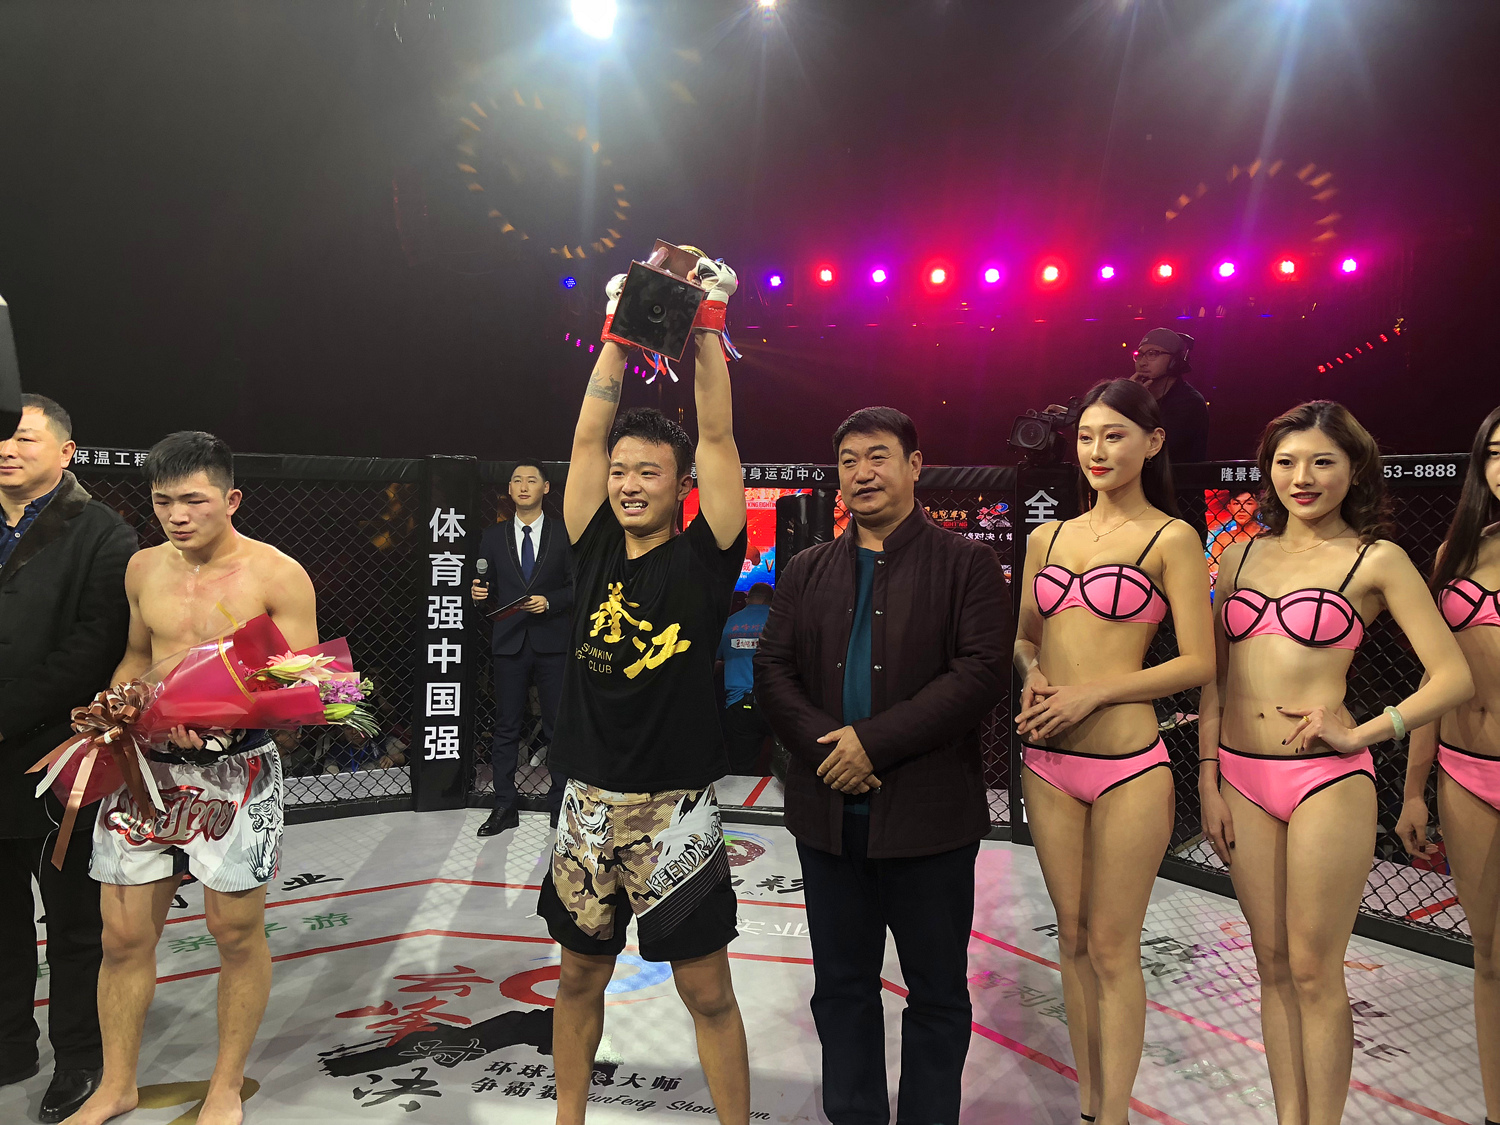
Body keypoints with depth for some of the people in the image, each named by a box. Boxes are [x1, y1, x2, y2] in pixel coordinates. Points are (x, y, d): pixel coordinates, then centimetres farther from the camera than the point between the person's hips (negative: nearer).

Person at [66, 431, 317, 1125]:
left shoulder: (278, 576, -9)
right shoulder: (143, 569, 7)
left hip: (235, 771, -4)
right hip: (143, 764, 5)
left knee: (236, 933, 6)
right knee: (123, 935, 10)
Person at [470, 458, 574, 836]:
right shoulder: (492, 536, 11)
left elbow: (577, 588, 3)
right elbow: (490, 595, 11)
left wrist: (550, 602, -14)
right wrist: (479, 594, -11)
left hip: (553, 643, -2)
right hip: (509, 643, 2)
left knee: (558, 727, 3)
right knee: (506, 727, 5)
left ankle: (560, 805, 13)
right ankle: (504, 807, 14)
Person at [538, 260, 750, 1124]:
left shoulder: (704, 556, -6)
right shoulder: (596, 550, 3)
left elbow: (718, 435, -10)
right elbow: (588, 435, 0)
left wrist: (707, 327, -8)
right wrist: (618, 332, 0)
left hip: (677, 808, -4)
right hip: (589, 801, 4)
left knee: (708, 990, 8)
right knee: (581, 975, 19)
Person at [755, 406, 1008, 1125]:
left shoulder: (966, 564, -2)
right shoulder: (807, 572, 10)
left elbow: (981, 674, -12)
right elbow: (772, 671, 5)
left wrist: (874, 741, -18)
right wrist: (827, 748, -12)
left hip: (929, 815, -3)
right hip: (828, 813, 4)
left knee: (937, 994, 11)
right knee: (842, 986, 16)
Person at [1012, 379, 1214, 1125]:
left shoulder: (1171, 539, -4)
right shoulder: (1048, 537, 11)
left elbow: (1198, 663, -8)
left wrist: (1090, 692, -15)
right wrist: (1032, 677, -5)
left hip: (1127, 765, -5)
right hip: (1047, 762, 5)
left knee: (1111, 950, 4)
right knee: (1072, 937, 15)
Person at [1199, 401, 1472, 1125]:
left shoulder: (1376, 560, -1)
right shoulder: (1243, 556, 11)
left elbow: (1454, 678, -4)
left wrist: (1360, 733, -13)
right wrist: (1207, 781, 8)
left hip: (1326, 779, -4)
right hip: (1241, 775, 5)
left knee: (1314, 970, 4)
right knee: (1272, 964, 14)